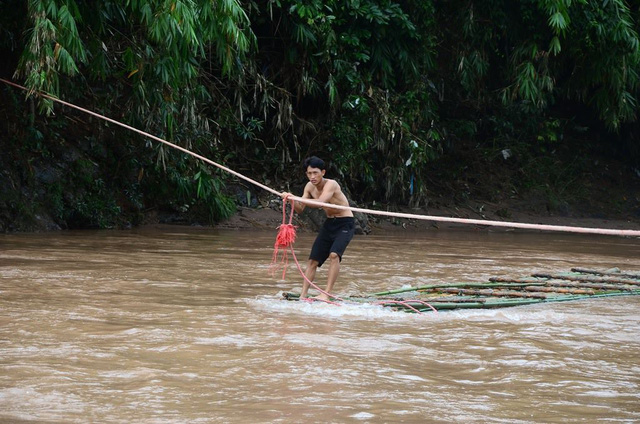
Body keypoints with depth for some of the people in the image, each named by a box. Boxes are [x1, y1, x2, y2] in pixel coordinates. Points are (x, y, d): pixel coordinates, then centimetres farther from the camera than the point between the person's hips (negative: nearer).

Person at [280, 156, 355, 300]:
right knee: (313, 260, 1)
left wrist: (295, 199, -44)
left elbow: (320, 203, -40)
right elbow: (300, 209, -1)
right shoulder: (310, 187, -1)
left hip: (345, 224, -7)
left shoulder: (331, 185, -24)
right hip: (329, 223, 7)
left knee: (334, 254, -28)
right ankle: (303, 296, 6)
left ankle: (326, 294, -27)